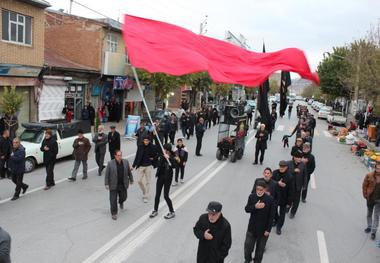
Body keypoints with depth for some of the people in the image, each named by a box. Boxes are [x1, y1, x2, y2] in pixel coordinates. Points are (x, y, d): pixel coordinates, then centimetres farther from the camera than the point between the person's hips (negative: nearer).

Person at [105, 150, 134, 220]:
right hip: (113, 185, -3)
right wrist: (106, 184, -9)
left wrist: (131, 180, 16)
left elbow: (129, 172, 9)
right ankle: (114, 213, 16)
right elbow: (107, 174, -7)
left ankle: (121, 202, 50)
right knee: (113, 200, 1)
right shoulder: (110, 163, -12)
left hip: (123, 185, 3)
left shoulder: (126, 162, -2)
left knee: (124, 197, 15)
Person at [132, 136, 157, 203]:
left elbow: (156, 154, 8)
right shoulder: (140, 147, -1)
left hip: (148, 166, -2)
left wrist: (153, 158, -8)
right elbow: (137, 157, 4)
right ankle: (144, 192, 30)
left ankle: (146, 197, 11)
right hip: (140, 166, 2)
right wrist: (133, 165, 3)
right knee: (139, 181, 4)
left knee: (147, 182, 2)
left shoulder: (152, 147, -7)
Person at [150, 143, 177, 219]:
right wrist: (162, 158, -19)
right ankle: (155, 211, 26)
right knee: (157, 194, 9)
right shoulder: (161, 156, 0)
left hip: (168, 177, -4)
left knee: (166, 196, -3)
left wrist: (169, 158, -35)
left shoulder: (172, 157, -11)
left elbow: (174, 166, -27)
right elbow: (158, 165, -8)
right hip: (160, 176, 4)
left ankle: (172, 212, 12)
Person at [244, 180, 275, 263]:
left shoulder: (270, 199, -18)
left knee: (260, 247, 17)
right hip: (252, 227, 2)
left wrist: (268, 229, -10)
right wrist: (255, 207, -25)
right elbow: (247, 209, -6)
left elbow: (271, 216, -12)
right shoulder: (252, 196, -11)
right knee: (248, 245, 12)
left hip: (263, 228, -2)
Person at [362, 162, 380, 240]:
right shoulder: (369, 176, -15)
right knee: (369, 214, 18)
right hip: (370, 199, 1)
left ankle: (373, 232, 15)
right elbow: (364, 186, -5)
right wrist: (365, 195, -6)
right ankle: (369, 227, 39)